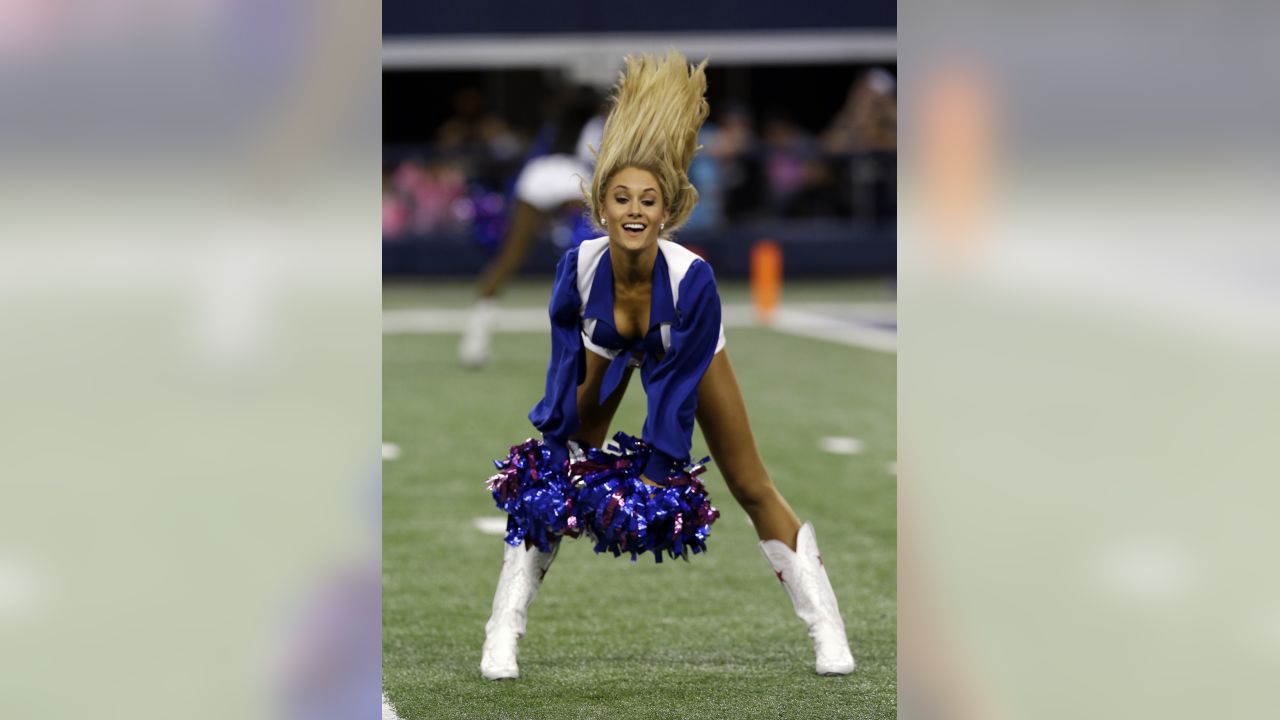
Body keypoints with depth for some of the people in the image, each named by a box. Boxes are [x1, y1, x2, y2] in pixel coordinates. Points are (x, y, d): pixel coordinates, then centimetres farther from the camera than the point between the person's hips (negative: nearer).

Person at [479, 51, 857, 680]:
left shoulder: (692, 278, -41)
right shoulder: (579, 267, -36)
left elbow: (675, 387, -31)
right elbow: (566, 366, -20)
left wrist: (656, 477, -28)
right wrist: (558, 456, -19)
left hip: (685, 353, -1)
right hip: (608, 351, 2)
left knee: (751, 487, 1)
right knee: (547, 484, -5)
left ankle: (827, 632, 8)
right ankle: (503, 634, 3)